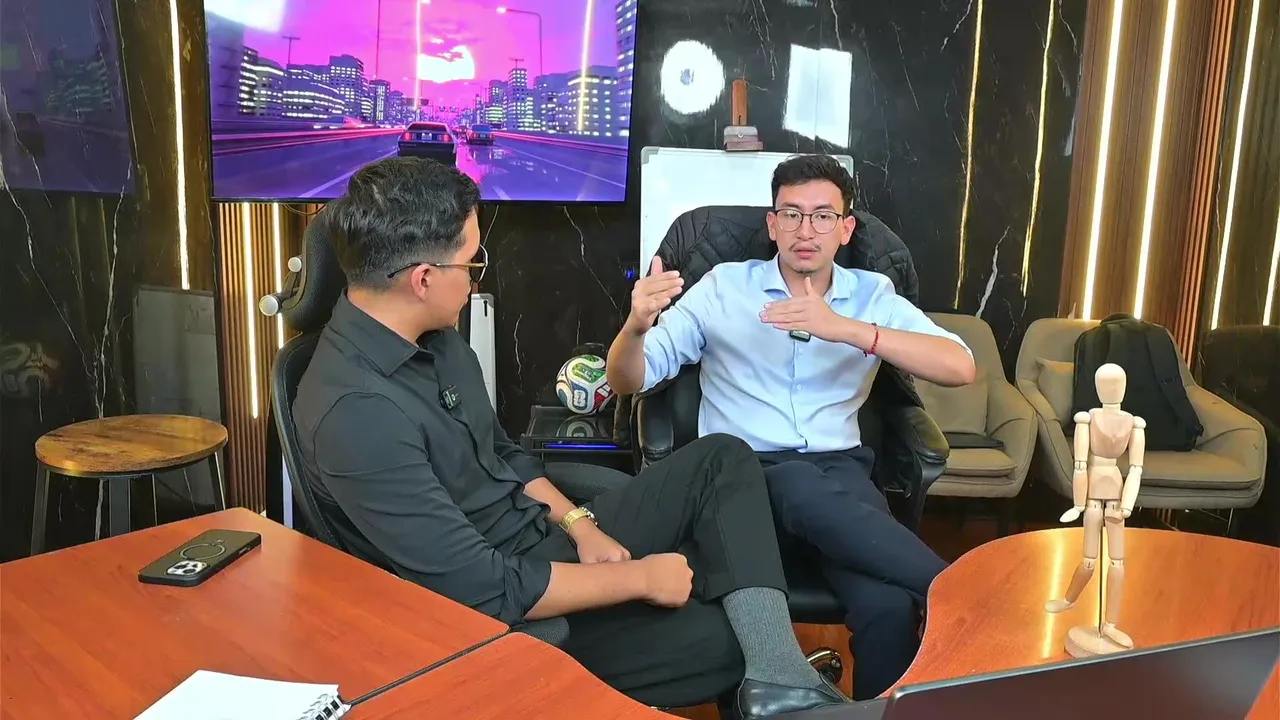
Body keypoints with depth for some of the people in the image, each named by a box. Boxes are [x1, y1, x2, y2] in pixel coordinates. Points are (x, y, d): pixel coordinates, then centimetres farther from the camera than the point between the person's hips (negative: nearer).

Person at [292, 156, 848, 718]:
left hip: (554, 542, 9)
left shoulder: (431, 338, 0)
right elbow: (486, 590, -29)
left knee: (722, 458, 0)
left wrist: (581, 525, -2)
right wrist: (638, 578, -18)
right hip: (514, 612, -8)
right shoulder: (354, 413, -29)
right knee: (730, 636, -10)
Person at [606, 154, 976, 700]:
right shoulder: (723, 288, 8)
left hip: (839, 469, 2)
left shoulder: (873, 295, 12)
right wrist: (636, 325, -21)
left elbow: (960, 367, -5)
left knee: (888, 605, -29)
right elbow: (627, 382, 3)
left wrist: (849, 329, -19)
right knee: (810, 493, -38)